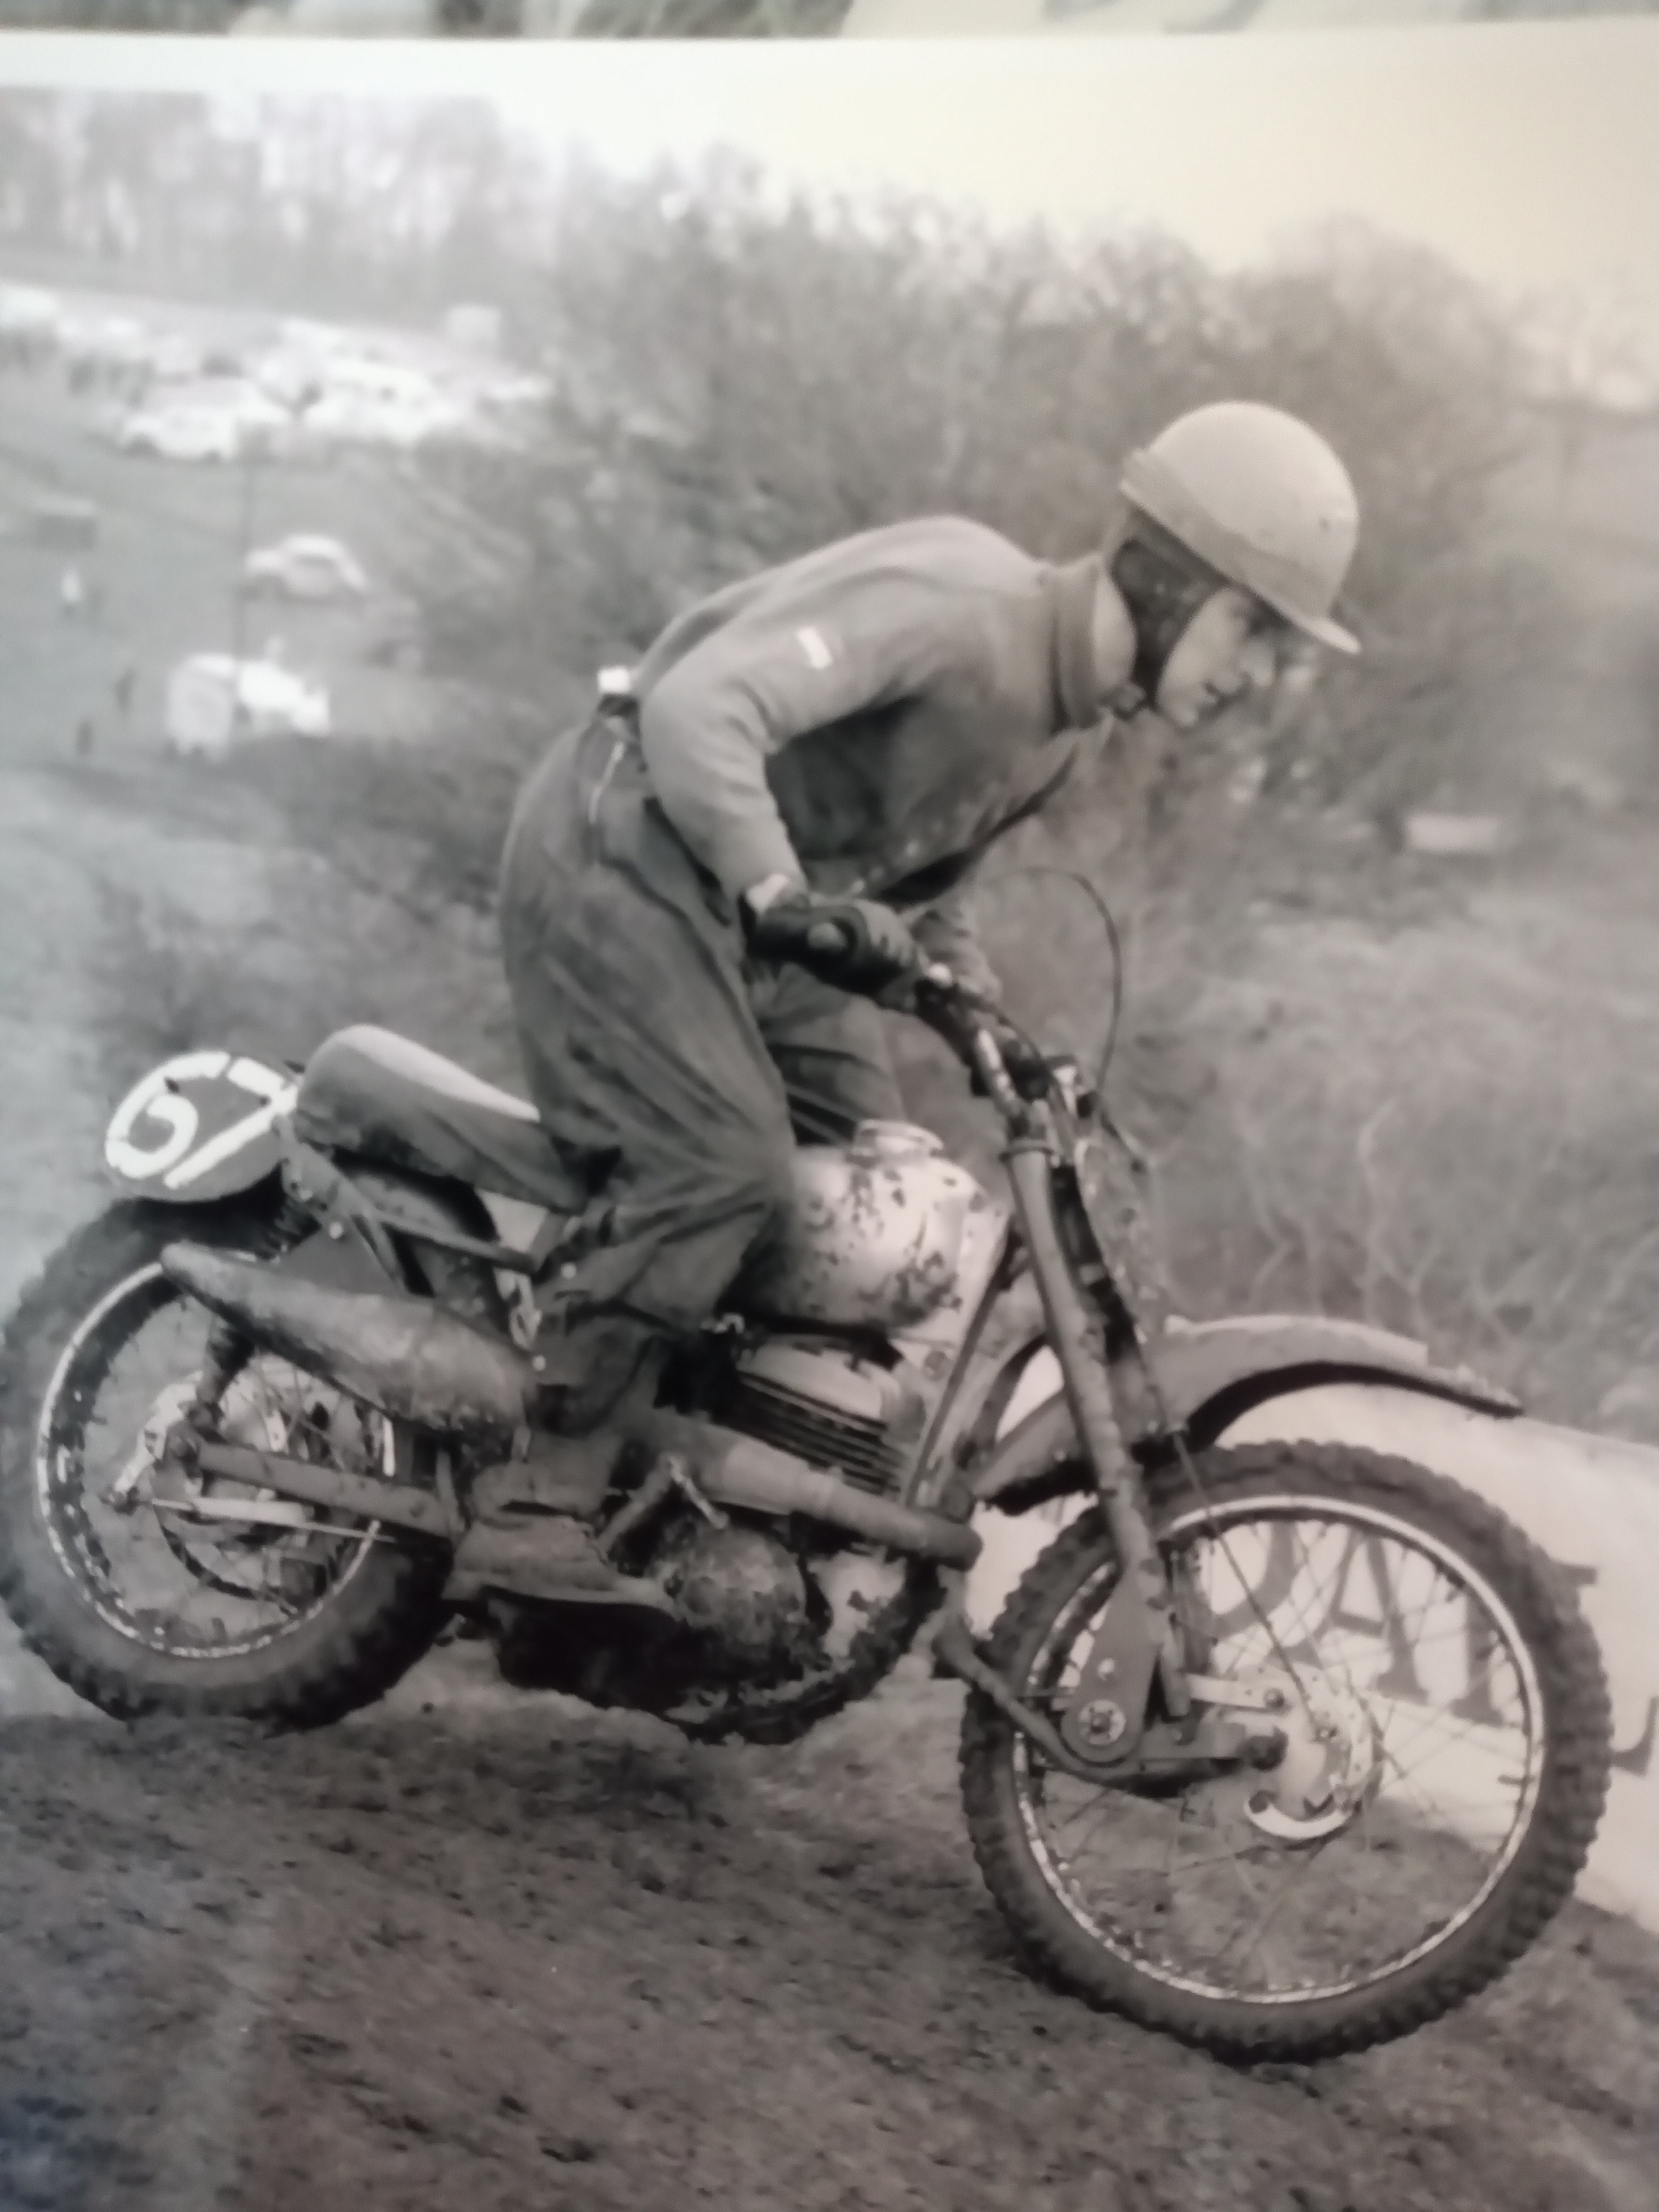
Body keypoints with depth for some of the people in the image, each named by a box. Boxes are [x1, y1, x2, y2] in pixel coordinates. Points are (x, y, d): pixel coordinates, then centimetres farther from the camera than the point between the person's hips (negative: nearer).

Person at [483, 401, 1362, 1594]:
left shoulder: (1076, 723, 6)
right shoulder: (960, 597, -25)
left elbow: (931, 878, 20)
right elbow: (700, 704, -35)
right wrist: (786, 902, -37)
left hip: (767, 903, 10)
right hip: (635, 848, -10)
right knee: (731, 1169, -23)